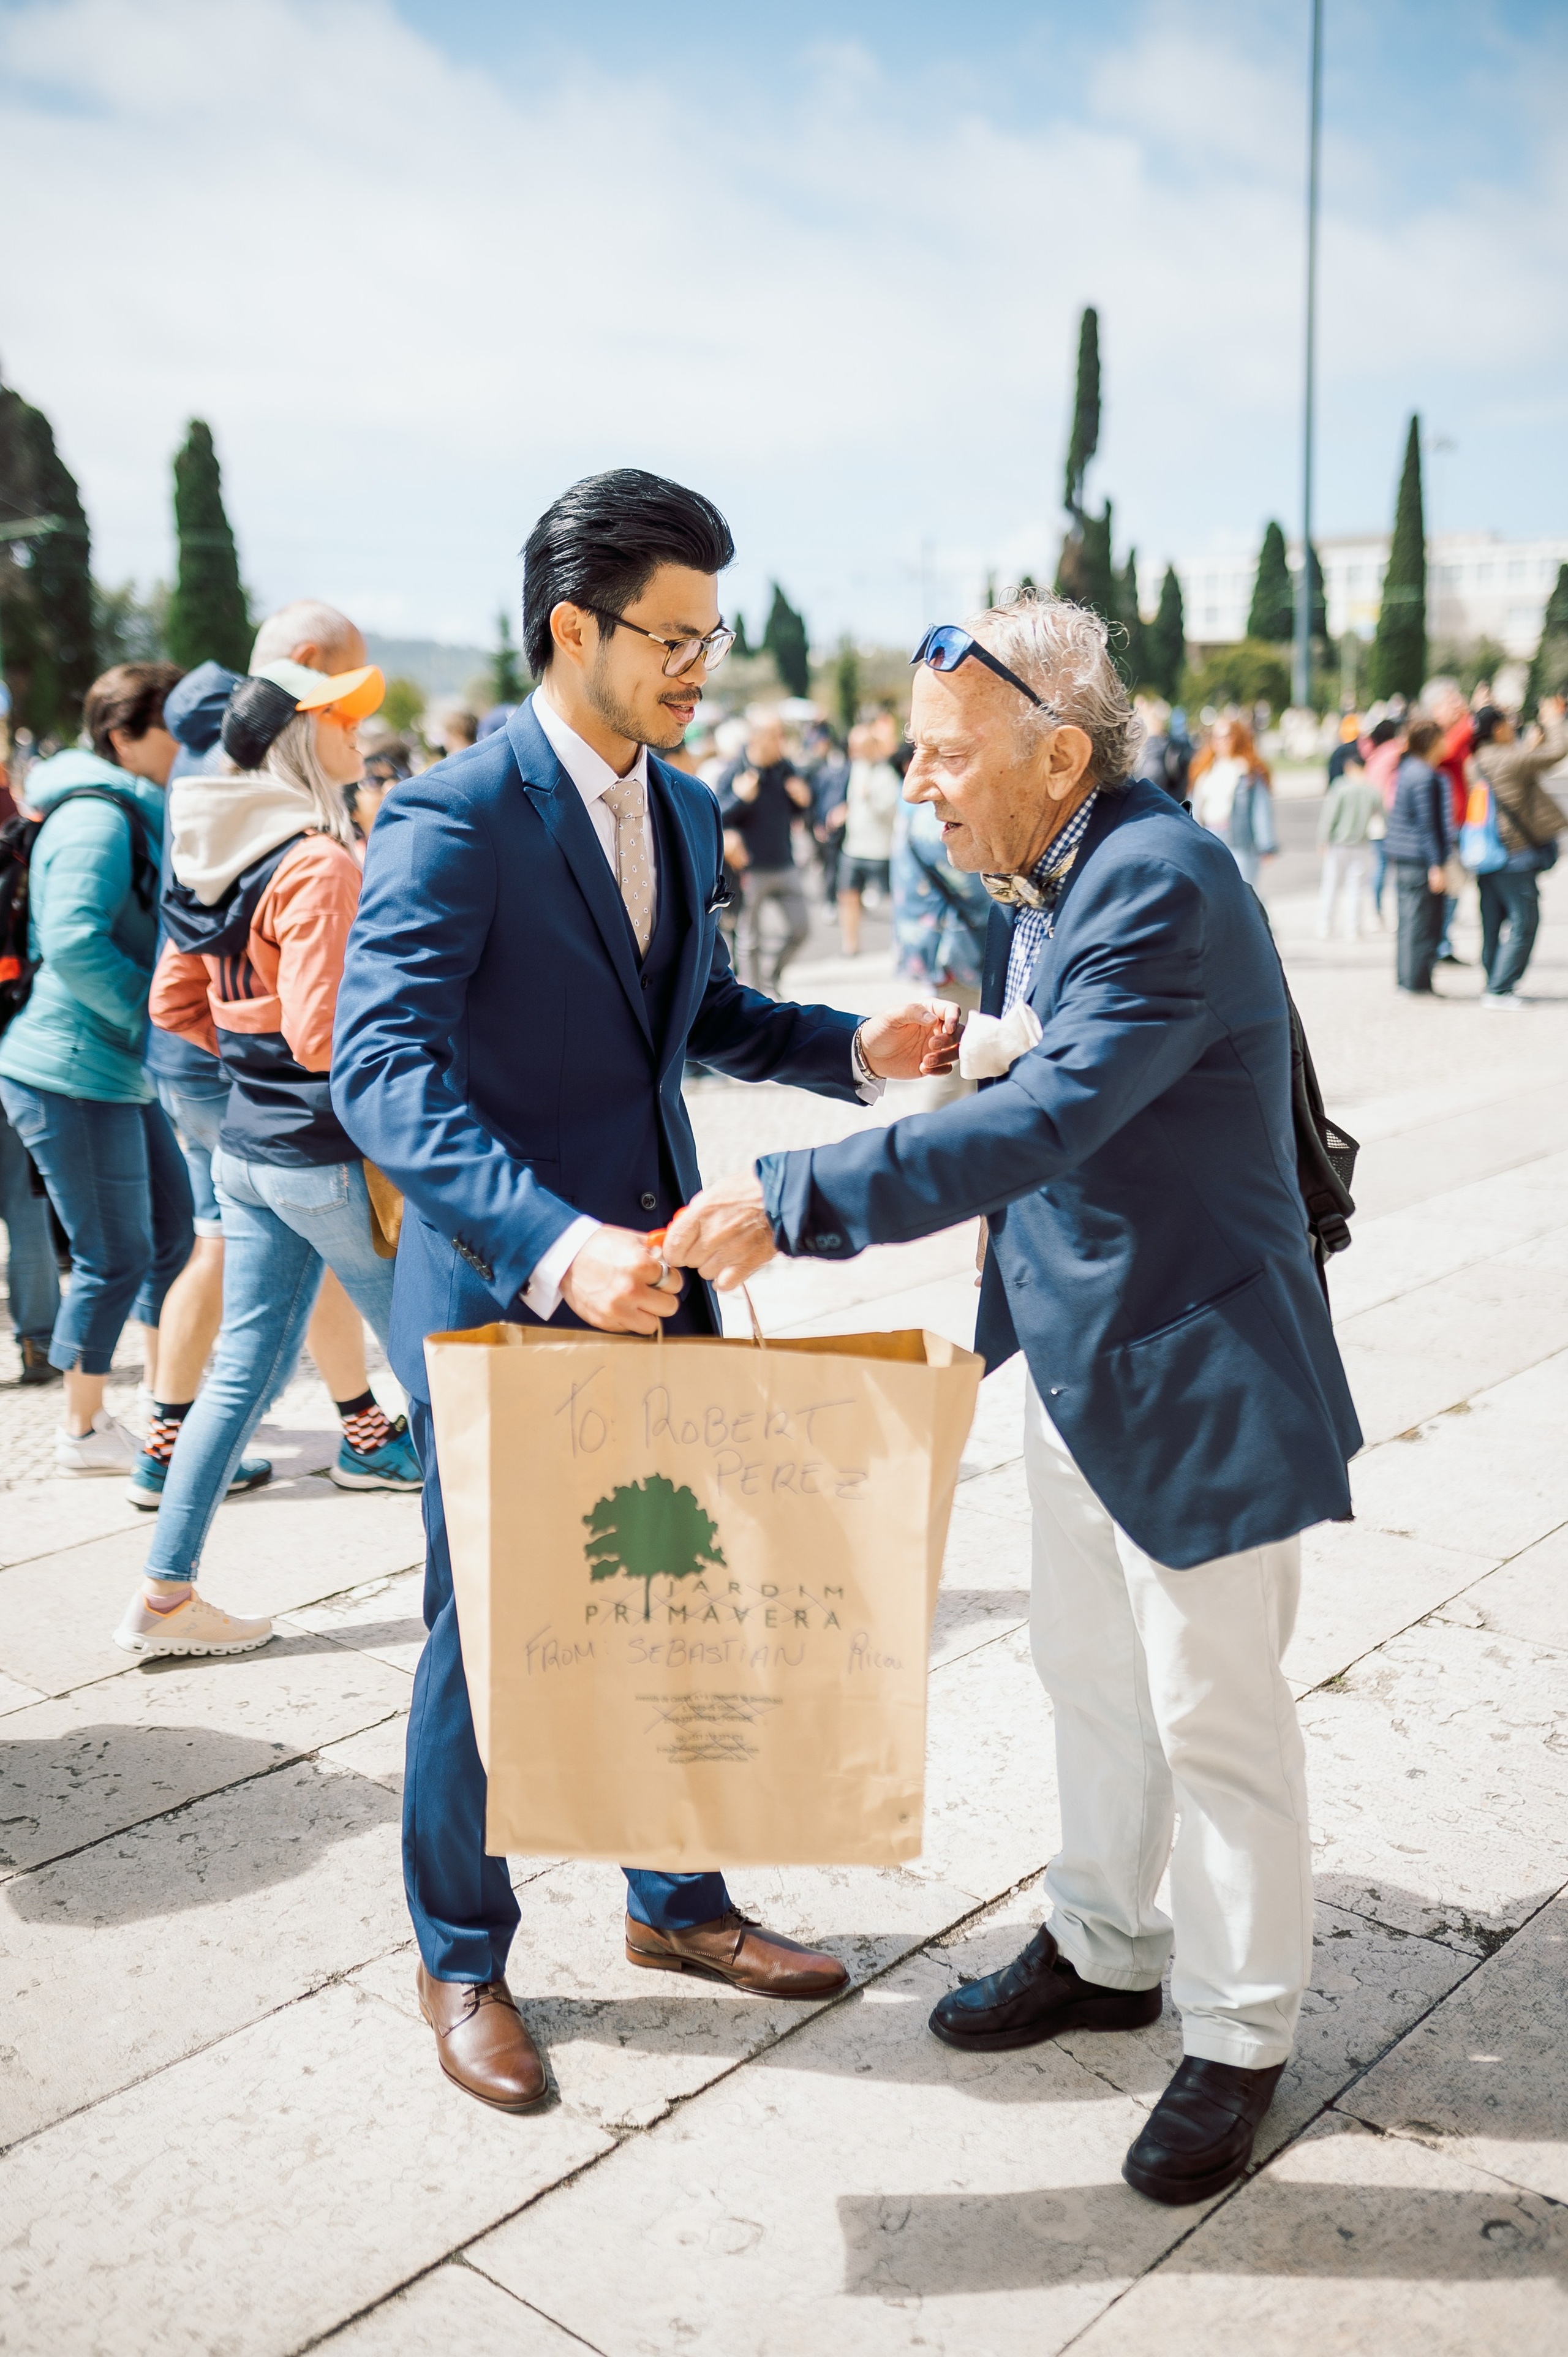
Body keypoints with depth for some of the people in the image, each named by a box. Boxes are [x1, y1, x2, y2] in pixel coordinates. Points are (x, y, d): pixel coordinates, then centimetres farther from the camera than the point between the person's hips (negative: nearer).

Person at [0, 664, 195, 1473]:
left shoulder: (141, 819, 16)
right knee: (115, 1257, -1)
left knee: (177, 1230, 15)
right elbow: (73, 945, -28)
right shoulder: (96, 821, -16)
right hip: (76, 1074, -10)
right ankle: (83, 1431, 16)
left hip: (126, 1072, 10)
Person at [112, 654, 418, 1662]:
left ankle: (166, 1593, 19)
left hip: (248, 1148, 8)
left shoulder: (215, 857, 8)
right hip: (330, 1153, -8)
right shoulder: (319, 863, -19)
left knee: (244, 1367, 14)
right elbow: (325, 1037, -23)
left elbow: (175, 1002, 14)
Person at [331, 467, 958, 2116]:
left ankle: (676, 1903, 40)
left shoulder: (683, 808, 8)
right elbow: (381, 1070, -28)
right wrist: (552, 1243, -42)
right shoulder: (452, 822, -18)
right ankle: (461, 1959, 31)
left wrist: (855, 1049, 1)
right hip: (498, 1296, -7)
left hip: (652, 1282, 7)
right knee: (488, 1640, 8)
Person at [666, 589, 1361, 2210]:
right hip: (1072, 1355, 9)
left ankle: (1238, 2039, 27)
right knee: (1089, 1674, 22)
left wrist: (793, 1203, -35)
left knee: (1214, 1715, 7)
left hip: (1191, 1371, -9)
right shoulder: (1034, 887, 5)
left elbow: (1048, 1119, -34)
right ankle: (1105, 1951, 42)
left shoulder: (1163, 885, -24)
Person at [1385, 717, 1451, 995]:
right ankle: (1418, 983, 0)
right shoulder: (1425, 776, -15)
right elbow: (1426, 824, -17)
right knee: (1422, 922, -4)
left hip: (1402, 857, 9)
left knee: (1409, 921, 13)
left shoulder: (1405, 769, 12)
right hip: (1420, 860, -9)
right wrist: (1436, 865, -16)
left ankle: (1406, 979, 18)